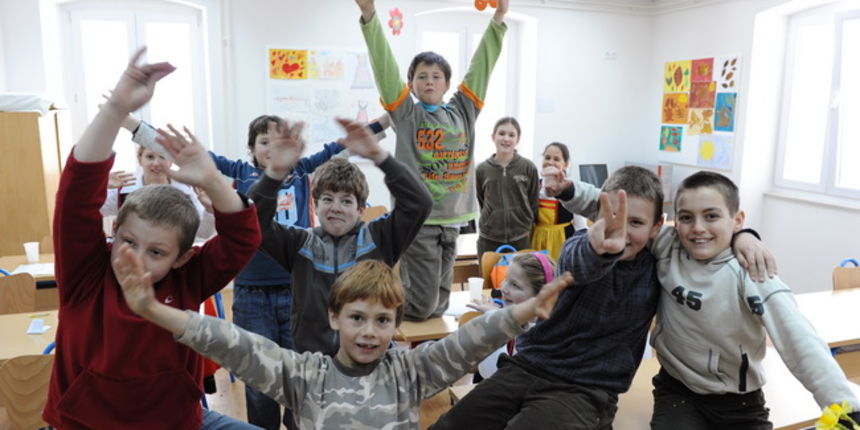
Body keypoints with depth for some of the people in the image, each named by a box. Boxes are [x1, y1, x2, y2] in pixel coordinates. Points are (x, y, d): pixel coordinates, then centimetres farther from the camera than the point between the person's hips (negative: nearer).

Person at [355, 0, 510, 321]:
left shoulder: (462, 112, 11)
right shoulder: (405, 114, 1)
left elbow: (481, 65, 10)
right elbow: (384, 65, -7)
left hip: (451, 217, 5)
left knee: (438, 303, 11)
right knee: (420, 301, -3)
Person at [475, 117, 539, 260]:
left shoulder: (528, 167, -4)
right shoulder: (482, 169, -1)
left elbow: (534, 202, 4)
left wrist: (527, 225, 6)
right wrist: (492, 221, 8)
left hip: (520, 239, -1)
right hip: (488, 239, 1)